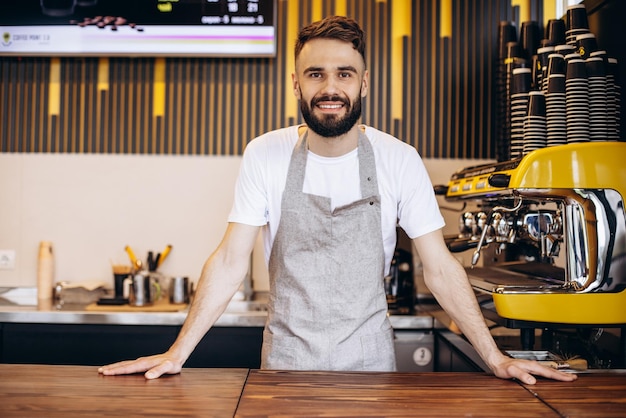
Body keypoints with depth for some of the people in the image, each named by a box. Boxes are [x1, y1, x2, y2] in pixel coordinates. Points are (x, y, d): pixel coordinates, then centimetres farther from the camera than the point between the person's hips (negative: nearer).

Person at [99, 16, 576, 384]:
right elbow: (231, 261, -7)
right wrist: (177, 353, -12)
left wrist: (496, 358, -8)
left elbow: (439, 267, -5)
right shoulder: (265, 155, -8)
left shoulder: (399, 160, -8)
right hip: (285, 358, 0)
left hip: (369, 359, 1)